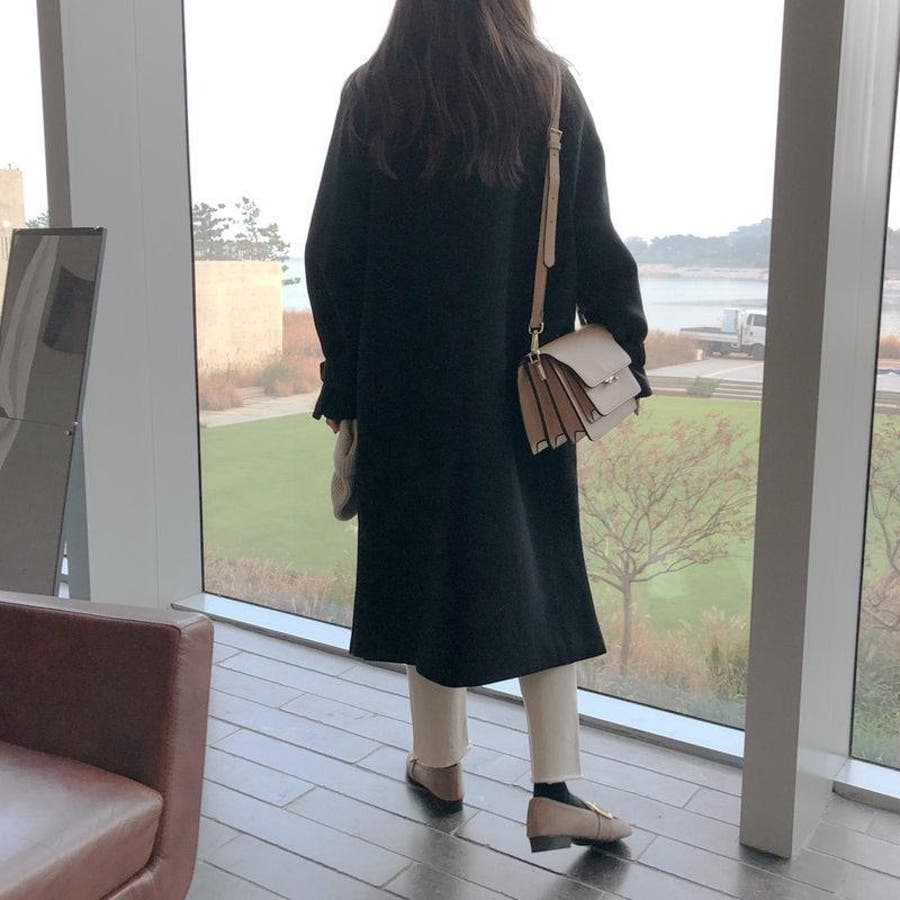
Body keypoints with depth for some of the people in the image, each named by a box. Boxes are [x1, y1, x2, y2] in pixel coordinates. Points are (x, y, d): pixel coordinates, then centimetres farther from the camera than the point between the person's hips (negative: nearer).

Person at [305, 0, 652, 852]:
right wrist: (626, 352, 5)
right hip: (520, 382, 0)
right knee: (537, 567, 8)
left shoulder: (371, 96, 0)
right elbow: (594, 243, -3)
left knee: (429, 559, 12)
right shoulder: (548, 87, -1)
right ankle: (555, 794, 7)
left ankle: (439, 762, 25)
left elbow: (331, 254, -2)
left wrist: (345, 378, 5)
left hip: (406, 383, 0)